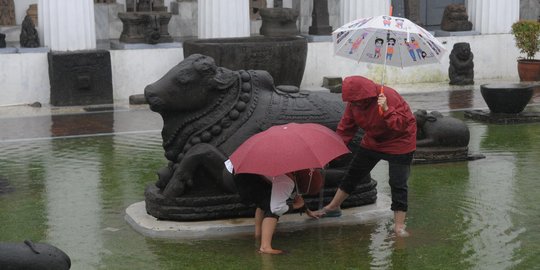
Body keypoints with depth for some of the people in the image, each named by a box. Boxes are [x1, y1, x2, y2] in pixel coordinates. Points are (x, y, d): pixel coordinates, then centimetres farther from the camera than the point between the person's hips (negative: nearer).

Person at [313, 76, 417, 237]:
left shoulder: (390, 97, -32)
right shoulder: (354, 104, -13)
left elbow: (404, 124, -34)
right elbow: (345, 128, -5)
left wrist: (387, 110, -47)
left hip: (398, 143, -6)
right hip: (372, 142, 6)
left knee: (398, 184, -9)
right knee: (353, 174, 13)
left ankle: (399, 226, -1)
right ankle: (333, 207, 30)